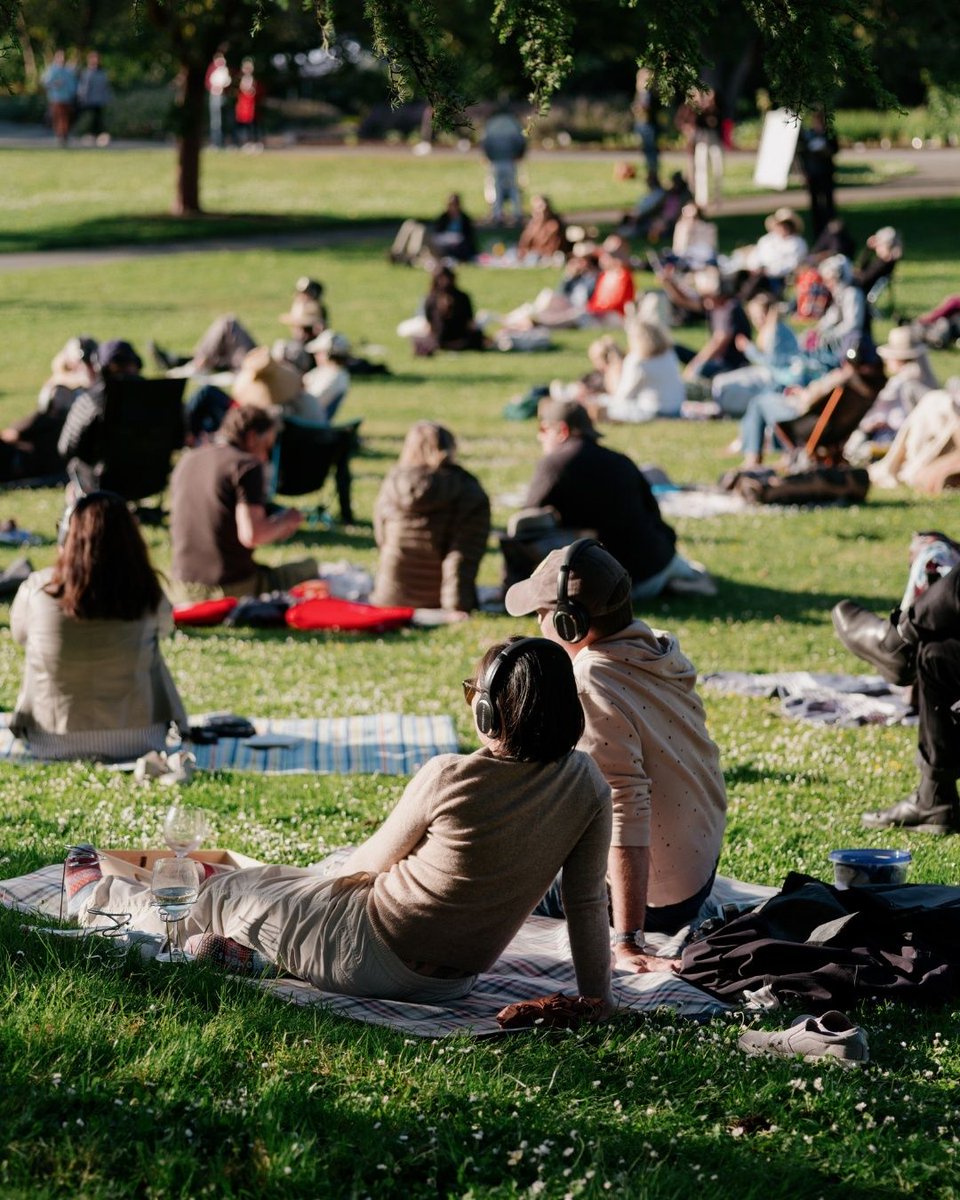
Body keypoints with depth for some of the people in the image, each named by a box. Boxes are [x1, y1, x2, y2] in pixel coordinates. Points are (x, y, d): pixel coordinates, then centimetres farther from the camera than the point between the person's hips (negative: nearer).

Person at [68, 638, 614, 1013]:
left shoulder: (447, 778, -26)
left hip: (366, 956, -6)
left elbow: (374, 859, -8)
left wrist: (340, 875, 14)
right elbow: (588, 900, -8)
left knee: (220, 898, 21)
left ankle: (101, 892, 48)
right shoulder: (588, 784, -15)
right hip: (451, 983, 6)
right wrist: (596, 994, 5)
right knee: (276, 879, 33)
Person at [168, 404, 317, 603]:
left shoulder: (186, 460, 12)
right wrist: (284, 522, 0)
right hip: (234, 589, -7)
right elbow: (251, 536, -21)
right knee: (309, 568, 10)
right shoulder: (247, 465, -11)